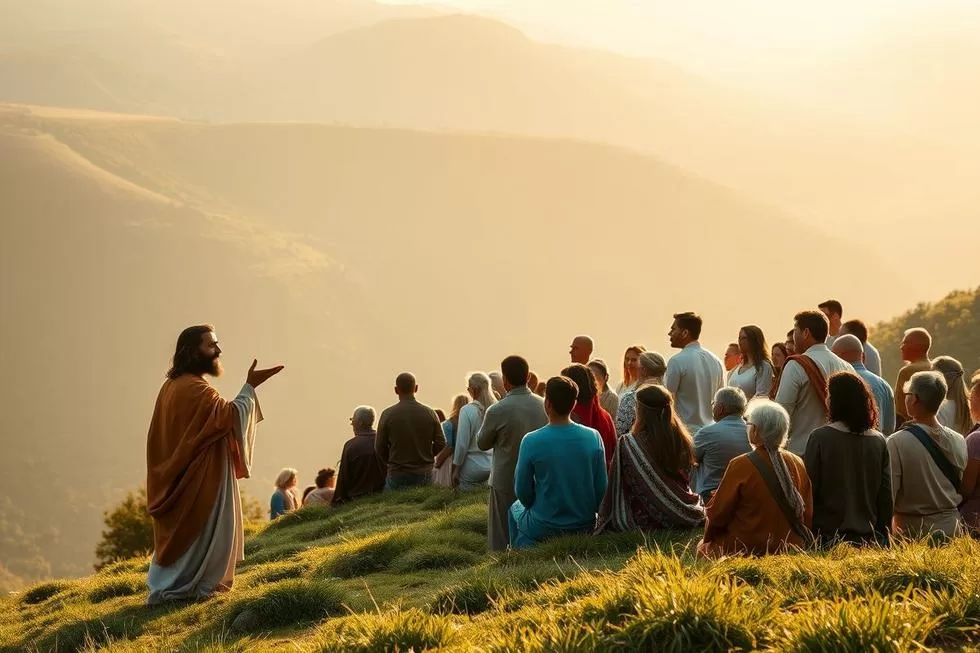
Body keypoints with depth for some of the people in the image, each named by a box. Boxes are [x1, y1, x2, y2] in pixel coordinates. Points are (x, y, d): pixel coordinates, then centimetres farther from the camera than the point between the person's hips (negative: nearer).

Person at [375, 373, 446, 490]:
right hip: (424, 474, 2)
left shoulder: (388, 414, -6)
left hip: (397, 474, -2)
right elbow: (441, 444, 2)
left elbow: (379, 447, -1)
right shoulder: (430, 413, -1)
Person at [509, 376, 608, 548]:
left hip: (544, 530, -3)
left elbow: (523, 494, -8)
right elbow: (602, 488, -4)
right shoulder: (593, 437, -10)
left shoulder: (531, 441, -17)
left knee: (515, 508, 31)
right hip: (585, 526, 3)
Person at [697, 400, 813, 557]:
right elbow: (808, 514, 7)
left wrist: (709, 538, 12)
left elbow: (717, 513, -7)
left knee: (703, 547, 13)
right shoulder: (797, 463, 0)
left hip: (749, 549, -6)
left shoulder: (741, 465, -16)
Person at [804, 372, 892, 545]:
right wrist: (884, 538, 15)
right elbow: (886, 498, 6)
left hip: (828, 536, -4)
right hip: (869, 537, 4)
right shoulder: (879, 441, 2)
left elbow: (808, 490, -6)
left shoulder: (820, 438, -10)